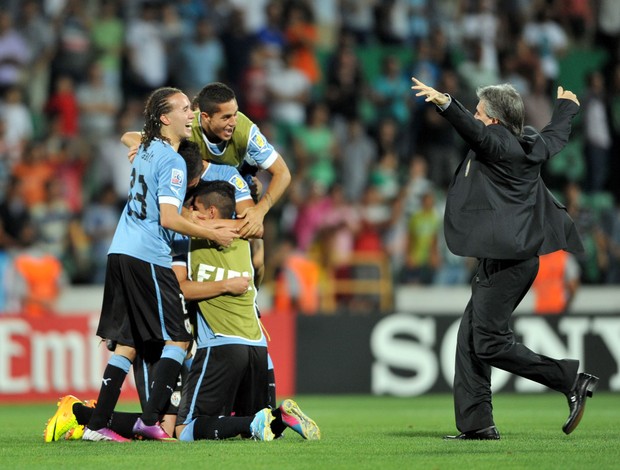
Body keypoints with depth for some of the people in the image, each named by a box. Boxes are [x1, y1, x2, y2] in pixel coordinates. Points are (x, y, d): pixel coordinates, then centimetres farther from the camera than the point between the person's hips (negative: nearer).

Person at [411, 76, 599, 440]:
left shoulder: (499, 145, -11)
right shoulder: (531, 146, 14)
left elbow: (474, 131, -32)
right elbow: (558, 136, 34)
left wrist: (445, 103, -48)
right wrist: (567, 105, 56)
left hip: (506, 259, -10)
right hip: (508, 257, 10)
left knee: (490, 343, -12)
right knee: (469, 341, 9)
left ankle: (572, 380, -7)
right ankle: (476, 423, 8)